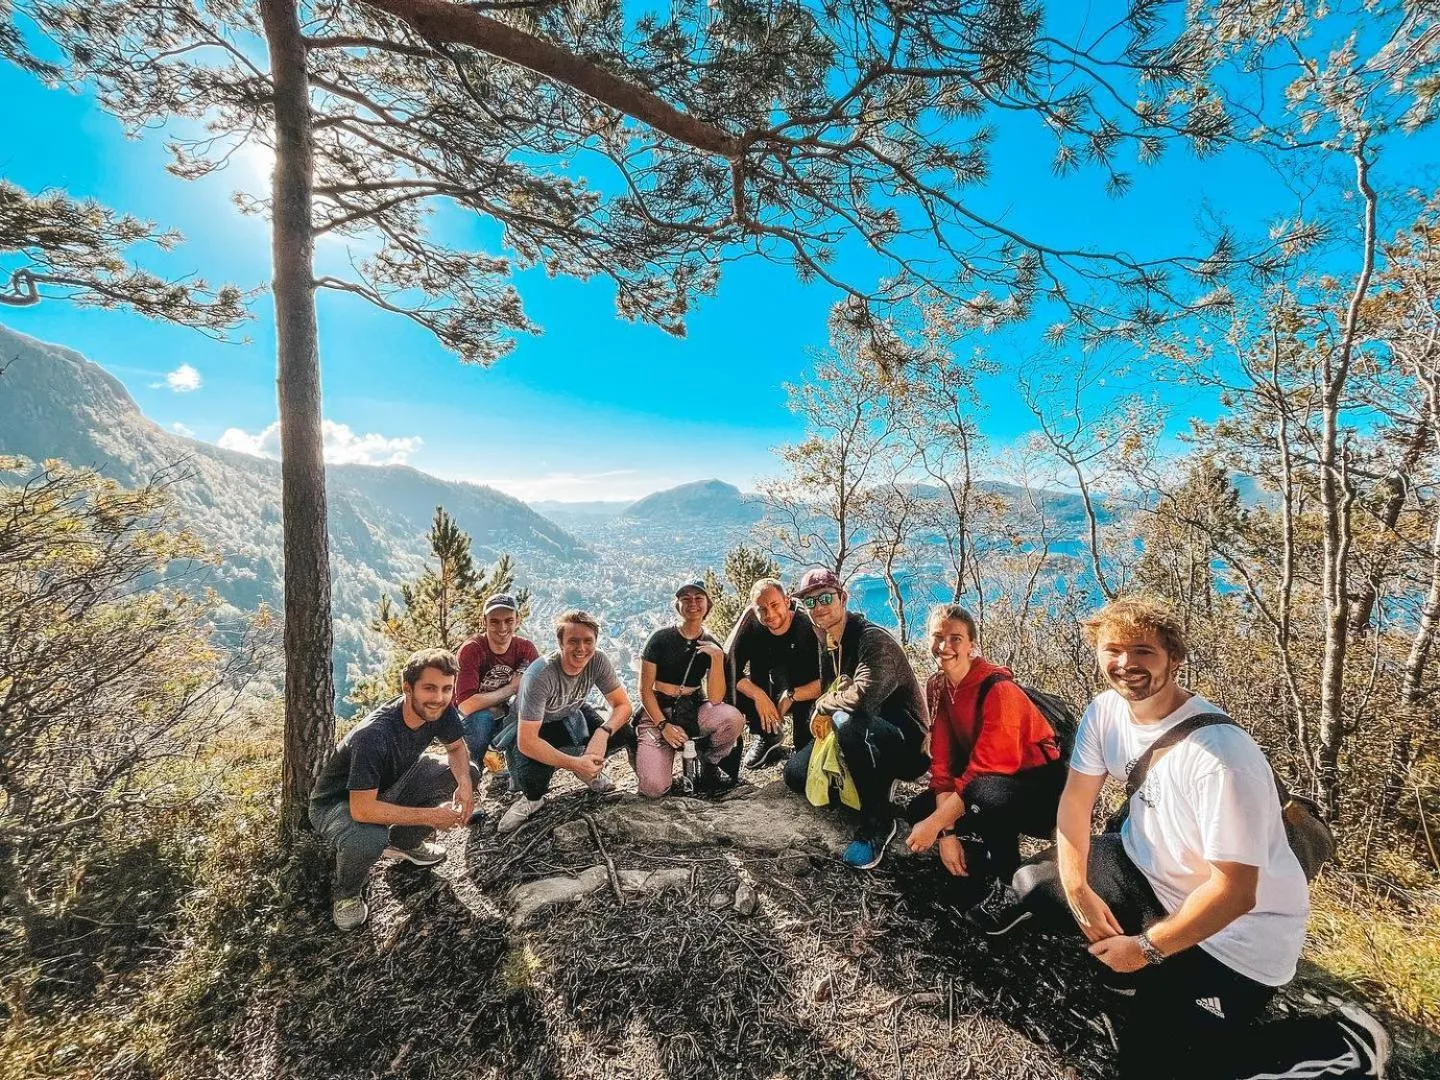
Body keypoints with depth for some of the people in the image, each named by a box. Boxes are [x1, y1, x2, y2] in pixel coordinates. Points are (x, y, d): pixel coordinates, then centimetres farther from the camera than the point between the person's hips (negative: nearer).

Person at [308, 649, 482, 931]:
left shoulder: (441, 710, -20)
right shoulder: (374, 735, -38)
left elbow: (457, 748, -2)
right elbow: (362, 809, -37)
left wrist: (464, 783, -23)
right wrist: (431, 816, -30)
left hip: (391, 786, 6)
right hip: (338, 803, -6)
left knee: (469, 773, -7)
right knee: (367, 841, -38)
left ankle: (403, 842, 15)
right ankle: (346, 894, 0)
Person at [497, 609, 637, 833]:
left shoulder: (598, 661, -24)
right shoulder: (540, 676, -37)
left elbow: (623, 705, -15)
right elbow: (527, 742, -36)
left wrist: (603, 732, -35)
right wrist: (574, 763, -40)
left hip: (571, 717, 4)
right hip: (530, 729, -4)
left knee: (624, 734, -19)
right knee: (533, 778, -32)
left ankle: (590, 768, 11)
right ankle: (532, 798, 5)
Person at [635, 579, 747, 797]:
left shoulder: (712, 646, 0)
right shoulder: (661, 638, -6)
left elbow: (715, 699, -12)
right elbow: (645, 690, -4)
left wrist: (717, 657, -22)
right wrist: (663, 725, -15)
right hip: (657, 712, -2)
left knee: (734, 718, -29)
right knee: (653, 787, -22)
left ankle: (709, 764, 1)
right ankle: (641, 750, 13)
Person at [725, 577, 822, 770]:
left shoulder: (808, 626, -25)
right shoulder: (751, 624, -18)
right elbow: (728, 667, -22)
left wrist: (791, 696, -35)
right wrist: (758, 695, -33)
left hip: (804, 696, -3)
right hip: (766, 697, 3)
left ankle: (804, 746, -2)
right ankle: (766, 737, 0)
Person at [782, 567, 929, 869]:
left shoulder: (874, 640, -22)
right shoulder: (827, 646, 6)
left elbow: (862, 696, -38)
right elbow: (829, 693, 16)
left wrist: (824, 705, -19)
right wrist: (823, 715, -7)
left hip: (906, 743, -8)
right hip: (864, 742, 9)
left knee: (848, 722, -38)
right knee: (796, 773, 1)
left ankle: (878, 822, -19)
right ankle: (875, 783, 17)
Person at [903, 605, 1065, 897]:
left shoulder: (997, 687, -24)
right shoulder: (937, 687, -5)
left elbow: (987, 767, -28)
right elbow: (942, 763, -7)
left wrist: (935, 823, -27)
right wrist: (947, 831, -17)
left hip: (1039, 785, -7)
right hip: (981, 784, 7)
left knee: (984, 796, -37)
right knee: (919, 811, -9)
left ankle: (1008, 876, -9)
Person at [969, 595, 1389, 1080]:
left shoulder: (1221, 753, -31)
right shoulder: (1105, 711, -11)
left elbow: (1234, 893, -26)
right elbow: (1076, 797, -1)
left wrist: (1146, 948, -15)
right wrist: (1077, 891, -7)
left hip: (1236, 931, -6)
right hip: (1148, 872, 6)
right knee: (1034, 881, -2)